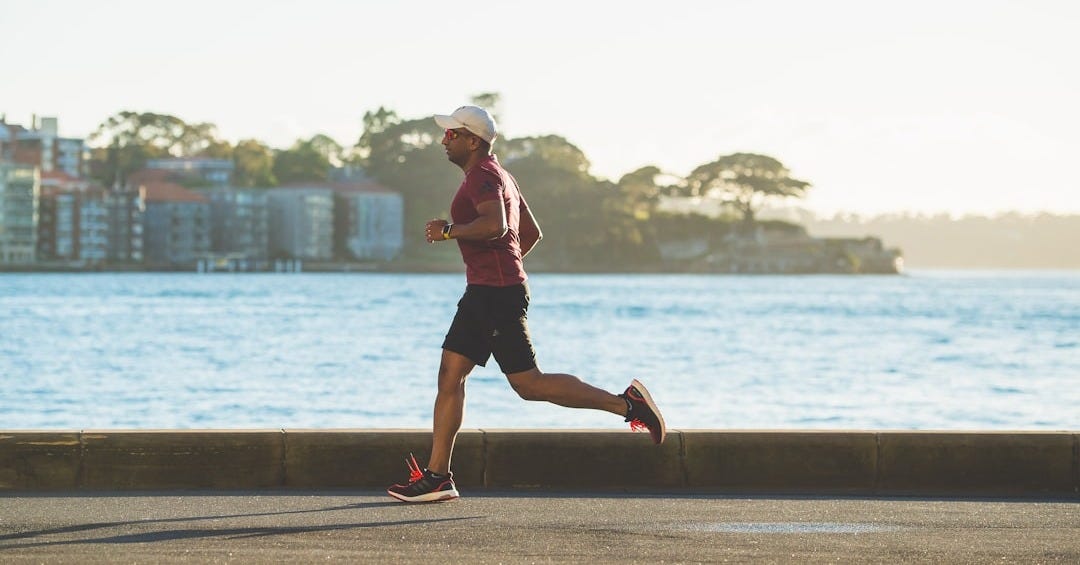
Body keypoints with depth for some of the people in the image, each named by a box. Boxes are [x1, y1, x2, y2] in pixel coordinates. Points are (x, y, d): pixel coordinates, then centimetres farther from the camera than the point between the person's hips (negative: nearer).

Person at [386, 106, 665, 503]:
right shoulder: (498, 176, 21)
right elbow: (532, 233, 28)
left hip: (497, 294, -11)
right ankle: (436, 477, 5)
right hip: (484, 292, 11)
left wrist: (449, 231, -19)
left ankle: (626, 403, -7)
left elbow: (495, 225, -30)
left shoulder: (482, 176, -12)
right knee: (450, 375, 7)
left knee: (528, 384, -10)